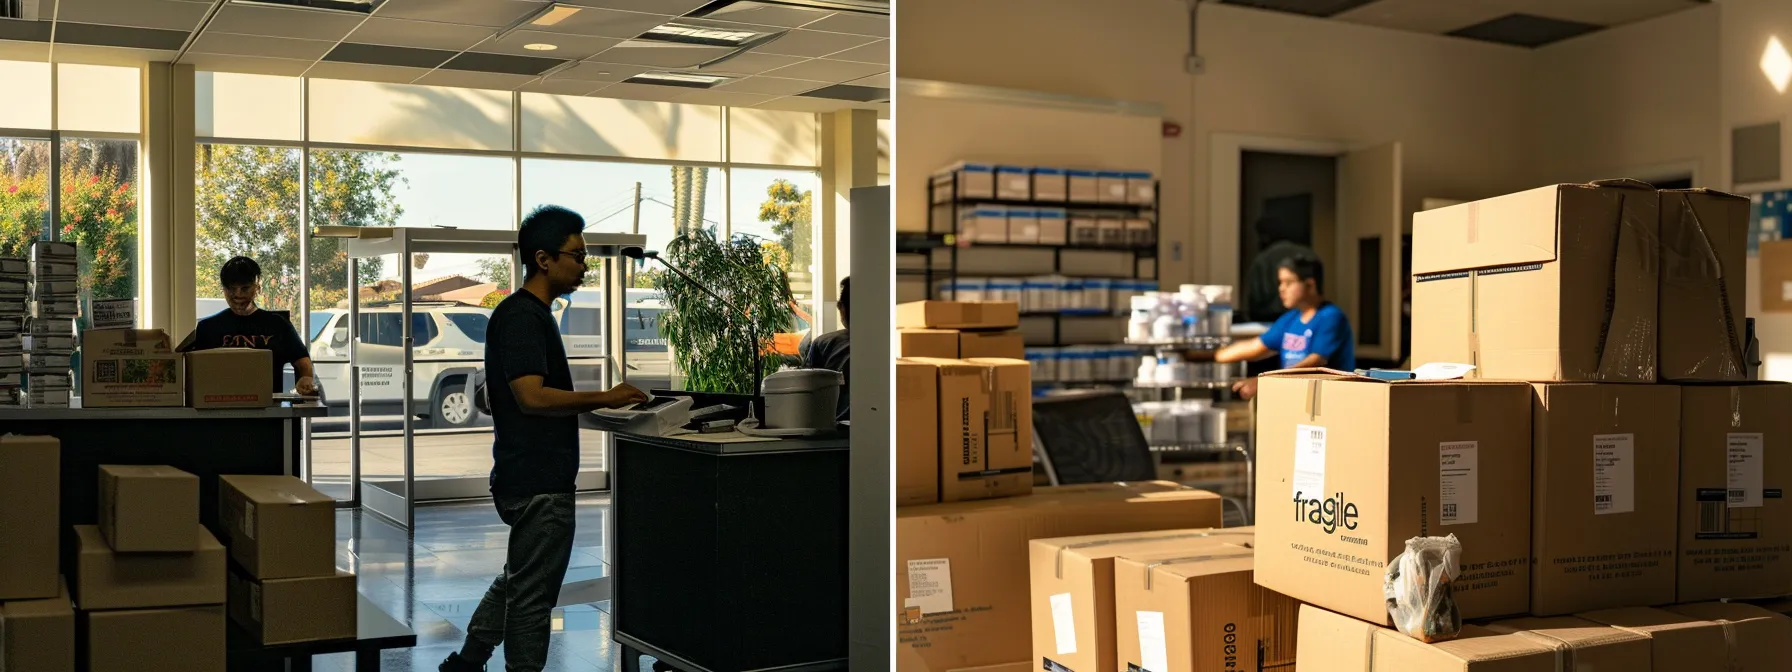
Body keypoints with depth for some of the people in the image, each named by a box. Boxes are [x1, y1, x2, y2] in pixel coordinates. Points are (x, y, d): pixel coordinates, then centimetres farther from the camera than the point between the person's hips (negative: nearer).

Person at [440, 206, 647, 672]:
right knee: (533, 592, 0)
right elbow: (532, 396, -26)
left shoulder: (531, 314, 15)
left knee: (518, 580, 22)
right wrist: (602, 398, -22)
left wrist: (592, 403, 14)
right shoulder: (521, 317, -17)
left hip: (530, 477, 11)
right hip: (539, 481, -11)